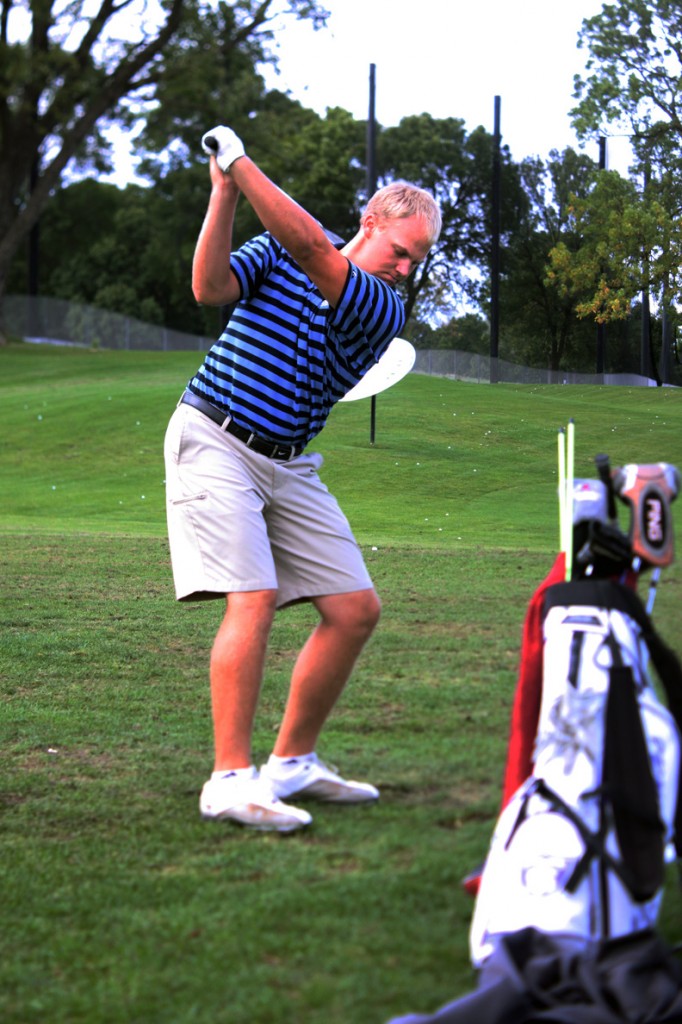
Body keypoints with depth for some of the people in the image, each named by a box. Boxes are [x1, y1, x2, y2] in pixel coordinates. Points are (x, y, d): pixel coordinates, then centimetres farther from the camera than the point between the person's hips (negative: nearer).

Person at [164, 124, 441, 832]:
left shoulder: (385, 311, 0)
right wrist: (223, 194, -21)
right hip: (214, 441, -5)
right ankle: (231, 780, -20)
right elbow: (210, 287, -15)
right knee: (253, 598, -21)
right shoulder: (276, 252, 1)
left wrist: (241, 164, -20)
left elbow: (312, 248, -16)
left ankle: (293, 762, 14)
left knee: (356, 608, 0)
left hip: (290, 464, 5)